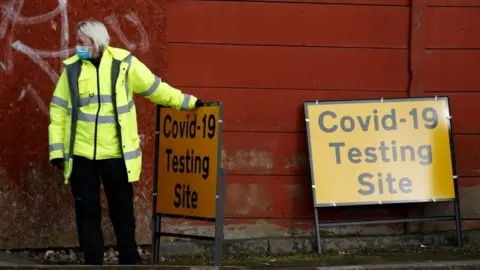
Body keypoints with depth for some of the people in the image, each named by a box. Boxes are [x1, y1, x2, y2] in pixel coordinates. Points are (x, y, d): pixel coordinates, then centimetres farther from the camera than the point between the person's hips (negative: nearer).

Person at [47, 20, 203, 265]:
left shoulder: (123, 63, -3)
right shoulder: (72, 68, 1)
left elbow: (155, 88, 7)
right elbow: (58, 111, 3)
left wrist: (187, 102, 8)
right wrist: (56, 150, -1)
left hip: (116, 153, -1)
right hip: (81, 154, 1)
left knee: (122, 210, 10)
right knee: (87, 212, 6)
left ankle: (130, 260, 23)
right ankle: (93, 262, 15)